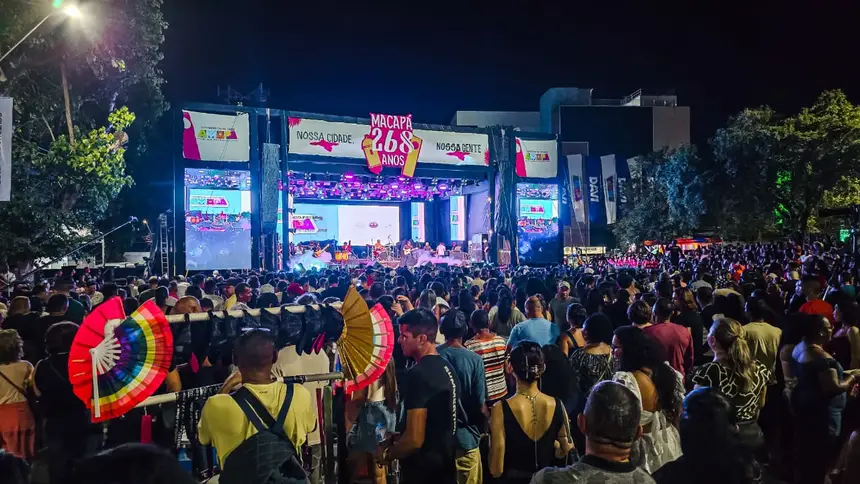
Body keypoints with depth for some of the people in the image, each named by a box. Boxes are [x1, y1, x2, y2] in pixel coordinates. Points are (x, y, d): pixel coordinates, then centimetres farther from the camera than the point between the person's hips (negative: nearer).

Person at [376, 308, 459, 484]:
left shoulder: (418, 374, -24)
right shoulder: (446, 367, 4)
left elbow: (414, 439, -25)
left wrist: (387, 454, -8)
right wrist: (398, 438, 17)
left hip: (423, 470, -8)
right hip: (445, 464, 8)